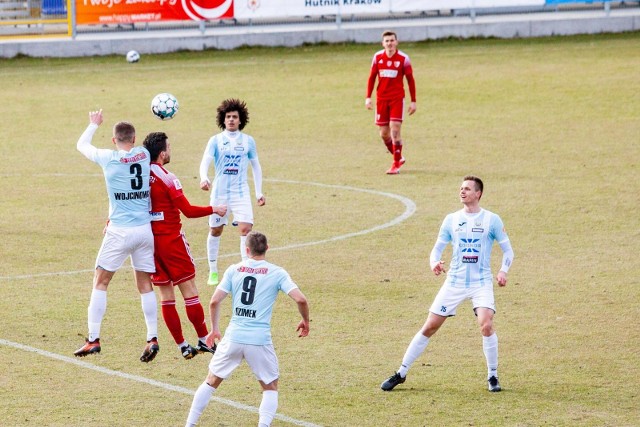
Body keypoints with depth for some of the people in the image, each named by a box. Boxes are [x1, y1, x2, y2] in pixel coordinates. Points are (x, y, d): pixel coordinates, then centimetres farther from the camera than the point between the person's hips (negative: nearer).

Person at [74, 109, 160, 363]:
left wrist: (94, 124, 31)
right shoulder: (144, 155, 4)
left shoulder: (109, 158, -6)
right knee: (145, 285, 9)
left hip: (119, 231, -4)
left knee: (100, 282, 5)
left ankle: (93, 339, 1)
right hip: (145, 230, 4)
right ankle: (152, 339, 2)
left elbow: (82, 145, 14)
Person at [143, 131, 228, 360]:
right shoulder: (167, 178, -15)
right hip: (171, 239, -6)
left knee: (165, 295, 7)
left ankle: (182, 346, 8)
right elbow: (188, 211, -15)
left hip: (149, 241, 6)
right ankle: (204, 340, 8)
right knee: (189, 290, 3)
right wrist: (213, 210, -2)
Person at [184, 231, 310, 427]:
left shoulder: (234, 270, 5)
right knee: (270, 388, 16)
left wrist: (214, 329, 14)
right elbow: (300, 299, -9)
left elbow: (214, 302, 0)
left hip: (233, 337, 1)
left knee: (211, 381, 19)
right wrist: (305, 321, 10)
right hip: (260, 340, -1)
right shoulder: (277, 273, 1)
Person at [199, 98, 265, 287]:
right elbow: (205, 161, -14)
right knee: (215, 231, 8)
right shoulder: (215, 140, -1)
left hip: (241, 192, 0)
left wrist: (259, 193, 11)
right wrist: (204, 178, -35)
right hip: (219, 192, 0)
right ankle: (213, 272, 24)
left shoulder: (248, 141, 4)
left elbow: (256, 166, 14)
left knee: (245, 229, -16)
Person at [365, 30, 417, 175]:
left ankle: (396, 164, -3)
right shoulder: (378, 57, 3)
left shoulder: (403, 58, -5)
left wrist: (413, 101, -1)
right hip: (381, 99, 3)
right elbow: (372, 77, 11)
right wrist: (368, 97, 4)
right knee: (384, 133, 4)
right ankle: (398, 158, 26)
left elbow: (410, 80, 1)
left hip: (397, 98, -3)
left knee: (395, 130, -12)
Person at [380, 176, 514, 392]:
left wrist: (503, 271, -13)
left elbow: (507, 250, 4)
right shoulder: (451, 219, 5)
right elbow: (437, 248, 10)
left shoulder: (491, 220, -2)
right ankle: (401, 373, 11)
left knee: (486, 326, -23)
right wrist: (435, 263, -13)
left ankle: (492, 376, -4)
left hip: (481, 283, -2)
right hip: (454, 282, 2)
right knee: (429, 327, 2)